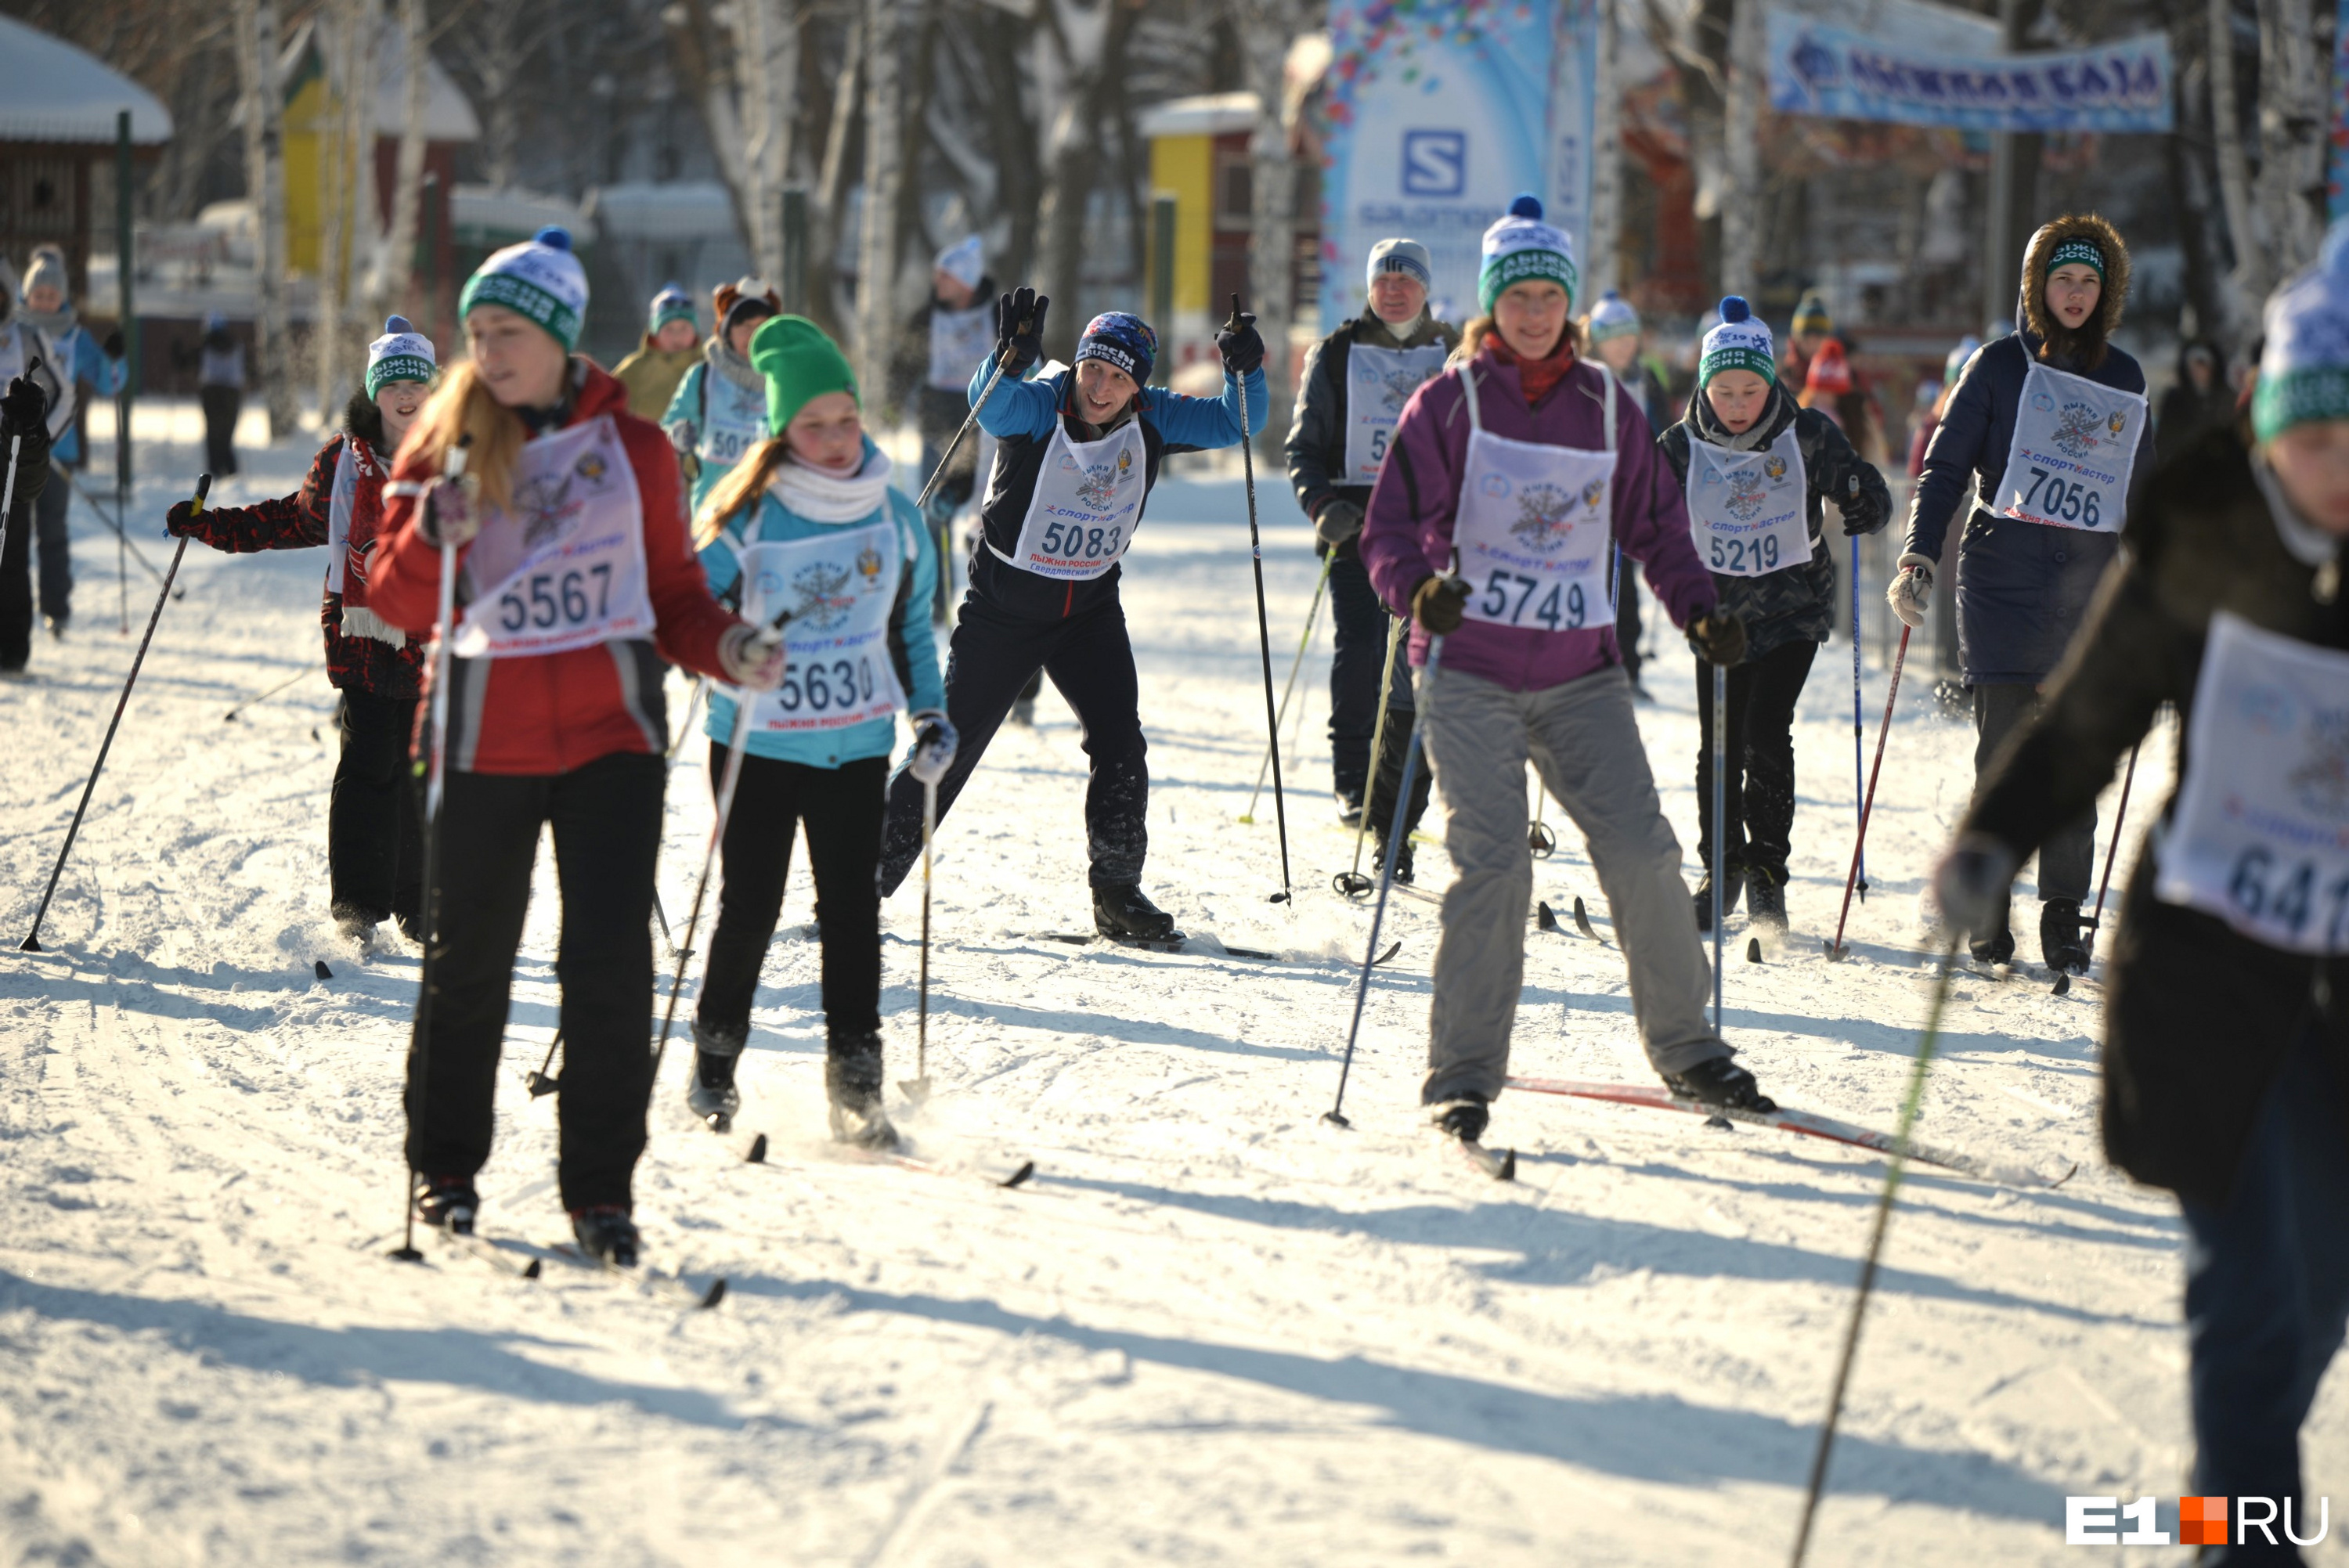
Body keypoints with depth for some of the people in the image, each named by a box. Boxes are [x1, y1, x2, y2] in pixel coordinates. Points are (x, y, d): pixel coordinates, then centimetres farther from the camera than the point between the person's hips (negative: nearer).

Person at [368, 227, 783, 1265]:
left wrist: (728, 650, -6)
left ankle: (601, 1189, 0)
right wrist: (434, 537, -21)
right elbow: (400, 606, -2)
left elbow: (672, 593, 13)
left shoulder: (632, 447, 7)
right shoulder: (444, 447, 3)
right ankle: (444, 1168, 26)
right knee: (468, 960, 8)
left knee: (610, 959, -8)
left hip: (611, 728, 0)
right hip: (487, 732, 0)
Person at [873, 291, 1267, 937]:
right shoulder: (1037, 406, -19)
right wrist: (1010, 359, -61)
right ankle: (871, 875, 10)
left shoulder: (1152, 421, -7)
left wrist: (1244, 372, -27)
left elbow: (1234, 423, -7)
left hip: (1090, 608, 3)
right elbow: (991, 403, -40)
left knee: (1120, 742, -9)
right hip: (1004, 603, -3)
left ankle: (1117, 892, 3)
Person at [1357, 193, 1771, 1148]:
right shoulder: (1451, 402, 0)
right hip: (1470, 671, -3)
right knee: (1494, 863, -15)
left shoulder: (1607, 408, 9)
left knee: (1641, 849, -6)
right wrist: (1421, 590, -24)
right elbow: (1392, 529, -3)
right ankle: (1463, 1076, -6)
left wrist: (1702, 614, 0)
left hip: (1579, 674, 3)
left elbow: (1655, 525, 16)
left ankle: (1684, 1049, 11)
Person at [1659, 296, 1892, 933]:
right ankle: (1723, 869, 21)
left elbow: (1862, 488, -6)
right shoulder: (1682, 446, -6)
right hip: (1718, 611, 2)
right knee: (1718, 746, 2)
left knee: (1765, 733, -15)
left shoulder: (1807, 434, -9)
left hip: (1794, 608, -2)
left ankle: (1767, 870, 0)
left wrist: (1865, 504, -29)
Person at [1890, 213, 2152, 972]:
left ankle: (2064, 911, 3)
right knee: (2003, 749, -3)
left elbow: (2140, 493, 23)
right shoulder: (2000, 366, 3)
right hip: (2002, 586, -2)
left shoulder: (2124, 380, 14)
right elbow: (1946, 466, 0)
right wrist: (1919, 559, -12)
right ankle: (1988, 904, 6)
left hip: (2088, 592, 2)